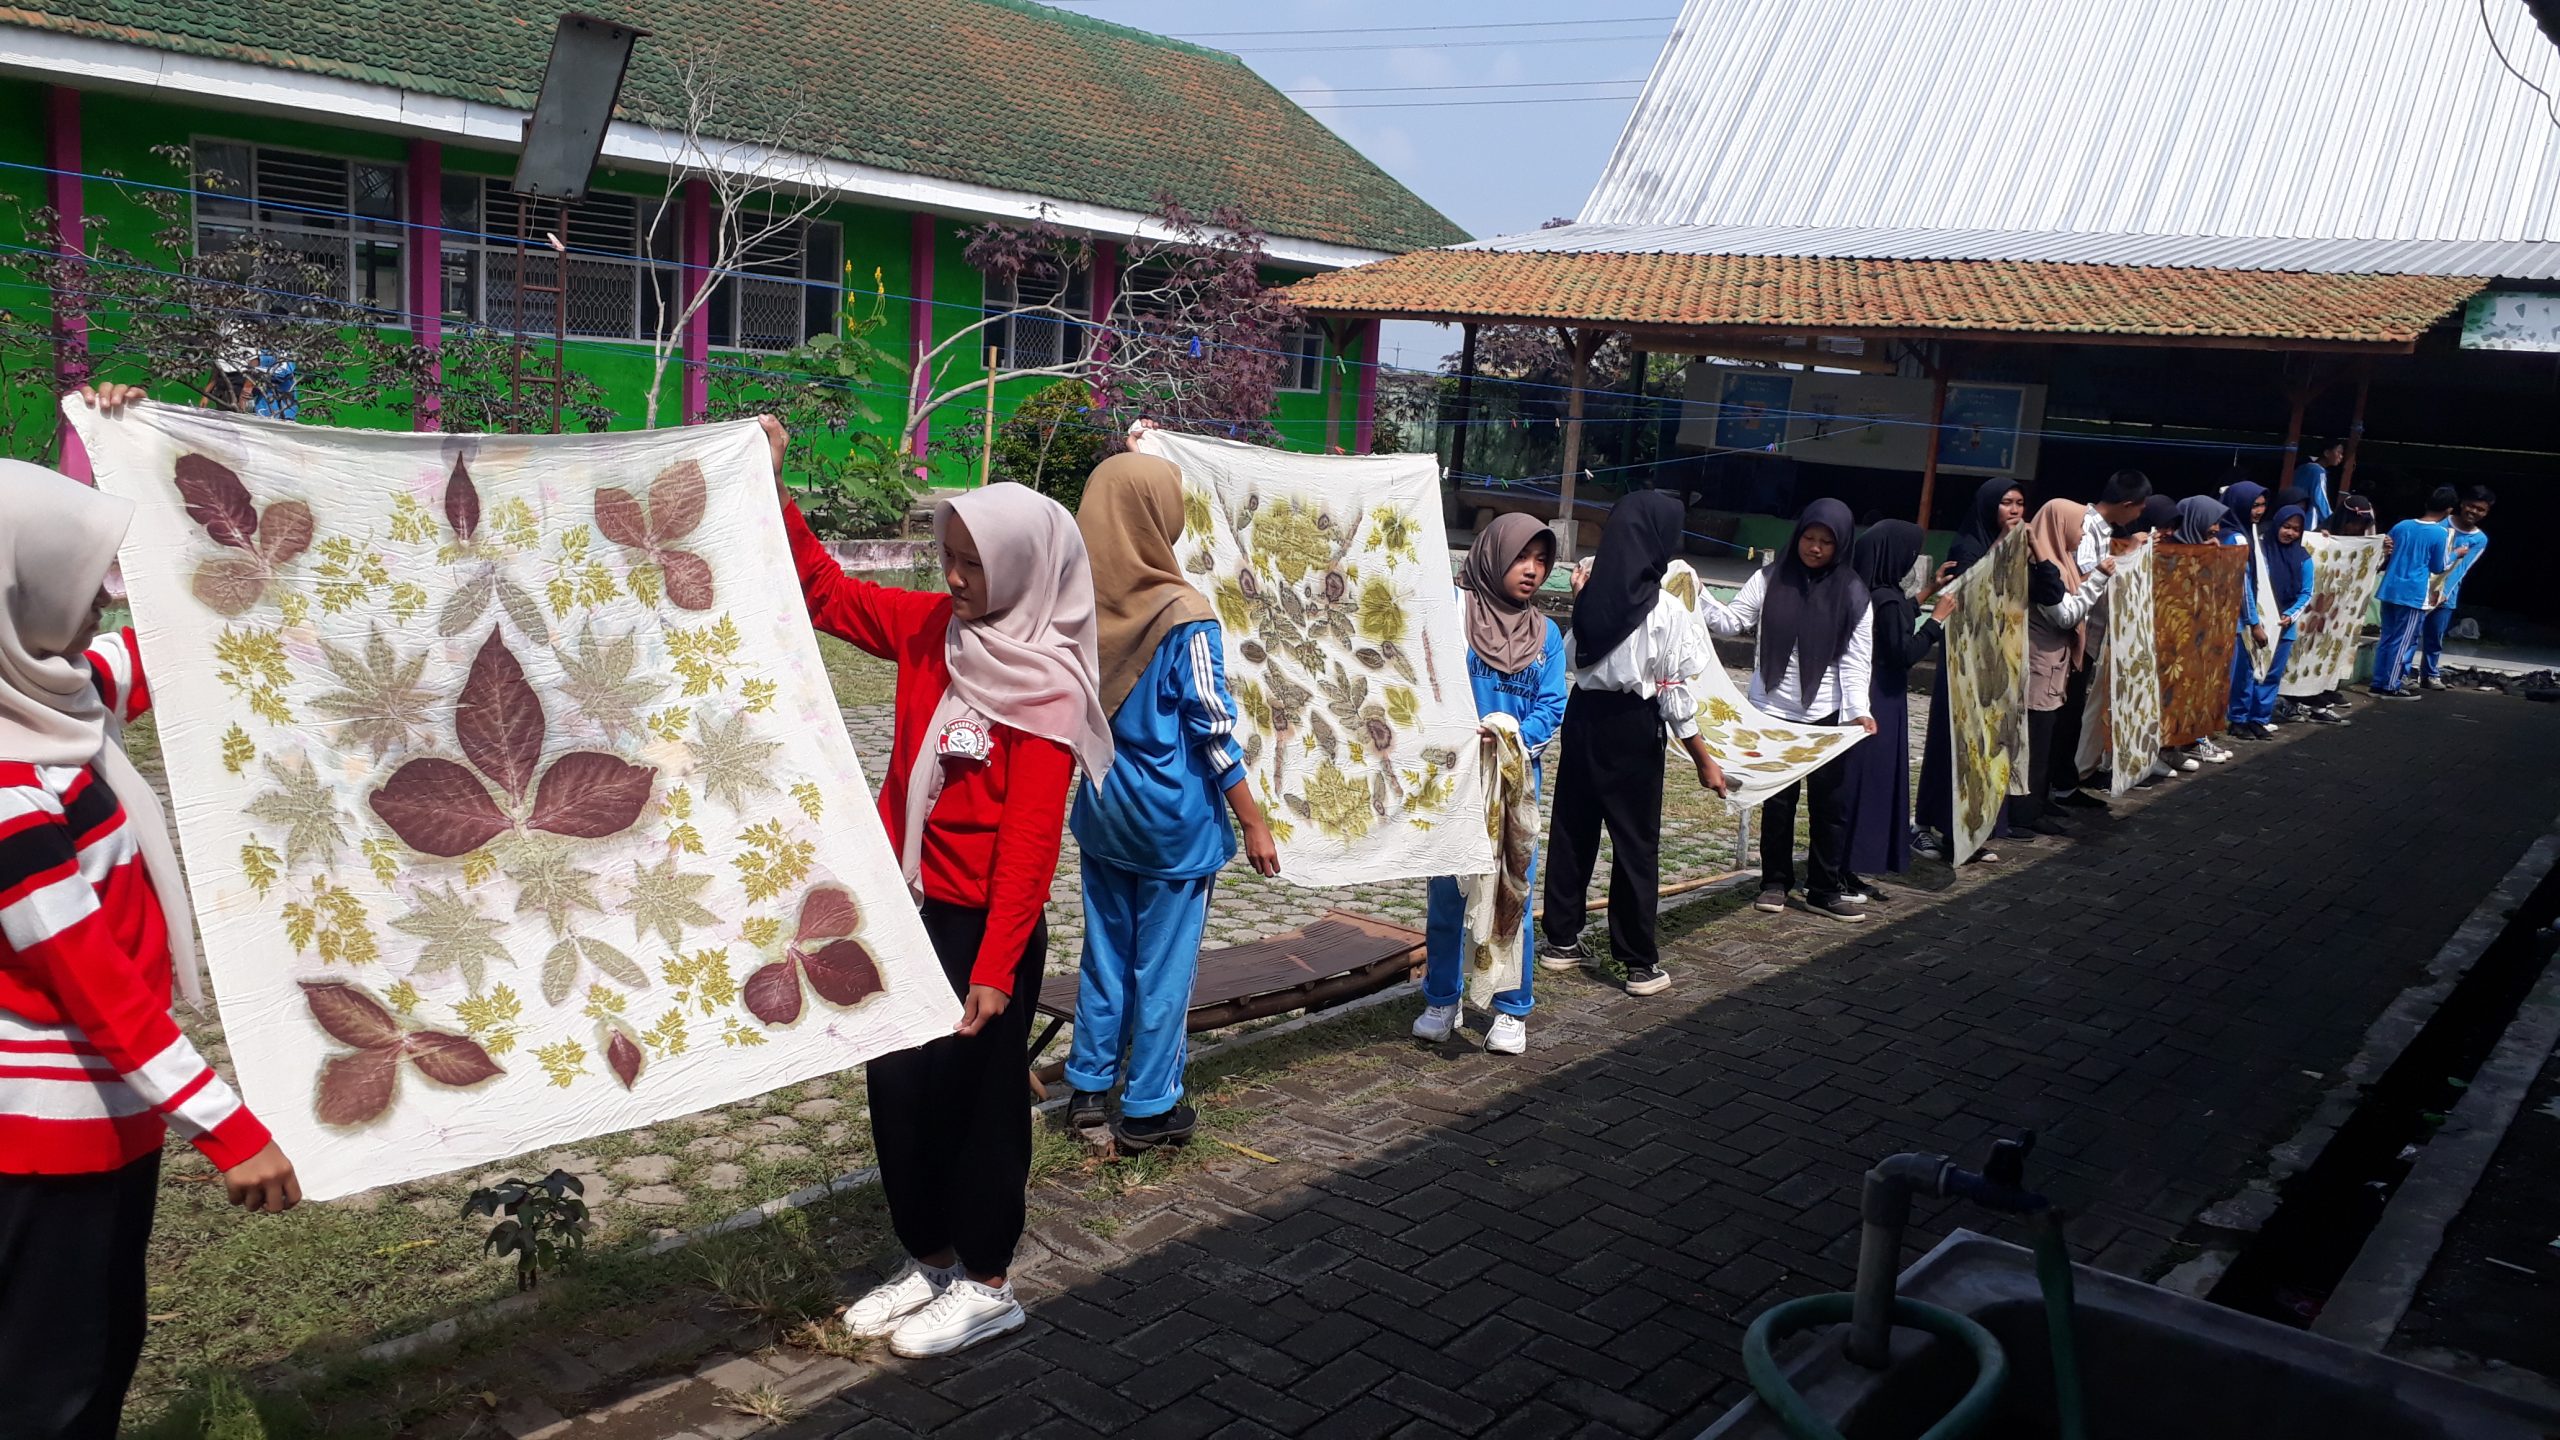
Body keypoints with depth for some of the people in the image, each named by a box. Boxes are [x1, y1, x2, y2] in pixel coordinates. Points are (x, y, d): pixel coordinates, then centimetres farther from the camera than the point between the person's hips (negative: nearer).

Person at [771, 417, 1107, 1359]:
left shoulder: (1044, 689, -18)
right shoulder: (932, 630, 2)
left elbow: (1029, 841, -20)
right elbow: (826, 593, 12)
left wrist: (995, 969, -22)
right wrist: (766, 487, 4)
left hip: (985, 925, -7)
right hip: (908, 904, 7)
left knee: (977, 1097, 7)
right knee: (896, 1083, 15)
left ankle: (987, 1284, 26)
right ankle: (929, 1261, 35)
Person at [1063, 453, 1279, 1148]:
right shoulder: (1183, 615, -18)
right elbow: (1213, 729, -15)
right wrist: (1254, 823, -9)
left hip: (1101, 806, 6)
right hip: (1173, 818, -5)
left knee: (1105, 949, 17)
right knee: (1163, 961, 6)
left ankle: (1088, 1088, 27)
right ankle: (1148, 1109, 16)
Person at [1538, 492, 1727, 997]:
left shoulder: (1593, 596, -3)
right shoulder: (1666, 612, -16)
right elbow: (1675, 695, -13)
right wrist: (1705, 760, -4)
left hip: (1583, 714, 5)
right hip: (1633, 727, -5)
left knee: (1572, 828, 15)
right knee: (1635, 841, 4)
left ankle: (1561, 940, 26)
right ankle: (1641, 963, 11)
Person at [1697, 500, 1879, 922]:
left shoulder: (1852, 593, -3)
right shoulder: (1770, 579, -1)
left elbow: (1856, 658, -5)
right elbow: (1733, 621, -1)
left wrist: (1858, 708, -16)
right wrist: (1698, 599, -16)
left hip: (1826, 714, 0)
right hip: (1772, 710, 0)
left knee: (1830, 800, 5)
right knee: (1777, 798, 10)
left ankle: (1826, 888, 15)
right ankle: (1775, 882, 22)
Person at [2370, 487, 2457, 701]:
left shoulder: (2401, 526, 7)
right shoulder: (2441, 533, -8)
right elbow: (2439, 567, 0)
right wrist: (2456, 554, 17)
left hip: (2390, 590, 6)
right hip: (2414, 594, -6)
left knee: (2386, 638, 11)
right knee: (2402, 642, 0)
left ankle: (2378, 683, 13)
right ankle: (2391, 687, 3)